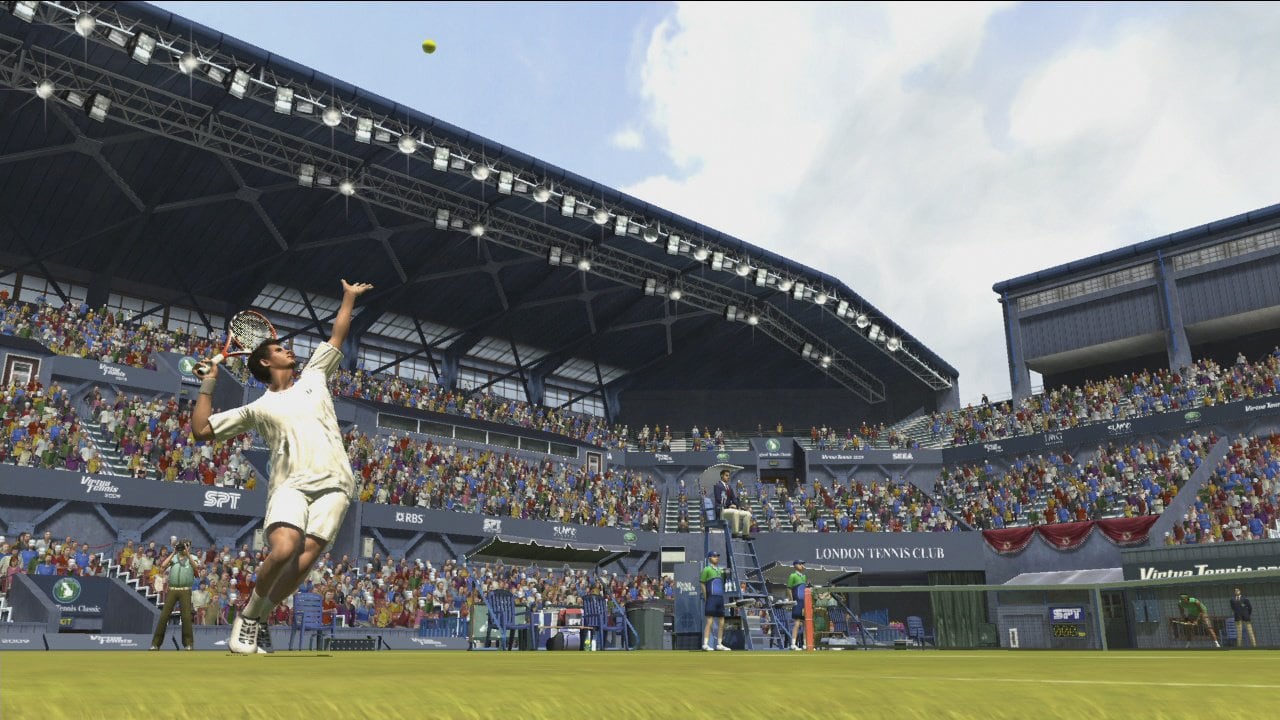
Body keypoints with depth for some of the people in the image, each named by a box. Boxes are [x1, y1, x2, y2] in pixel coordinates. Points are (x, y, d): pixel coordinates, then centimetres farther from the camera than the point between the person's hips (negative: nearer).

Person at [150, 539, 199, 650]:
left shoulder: (192, 558, 10)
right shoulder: (173, 557, 13)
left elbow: (196, 567, -11)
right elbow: (162, 566, -3)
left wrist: (187, 554, -13)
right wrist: (173, 553, -3)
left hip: (185, 591, -1)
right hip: (172, 590, 2)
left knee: (186, 616, -7)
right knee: (164, 616, -1)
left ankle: (188, 644, -1)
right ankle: (155, 643, 6)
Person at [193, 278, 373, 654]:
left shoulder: (313, 376, 25)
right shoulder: (257, 409, 18)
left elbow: (337, 337, 31)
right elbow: (202, 429, 17)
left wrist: (349, 298, 34)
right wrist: (208, 384, 17)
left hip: (333, 484, 2)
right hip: (291, 484, -2)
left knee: (303, 560, -12)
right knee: (282, 551, -26)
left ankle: (257, 619, 10)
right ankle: (249, 612, 1)